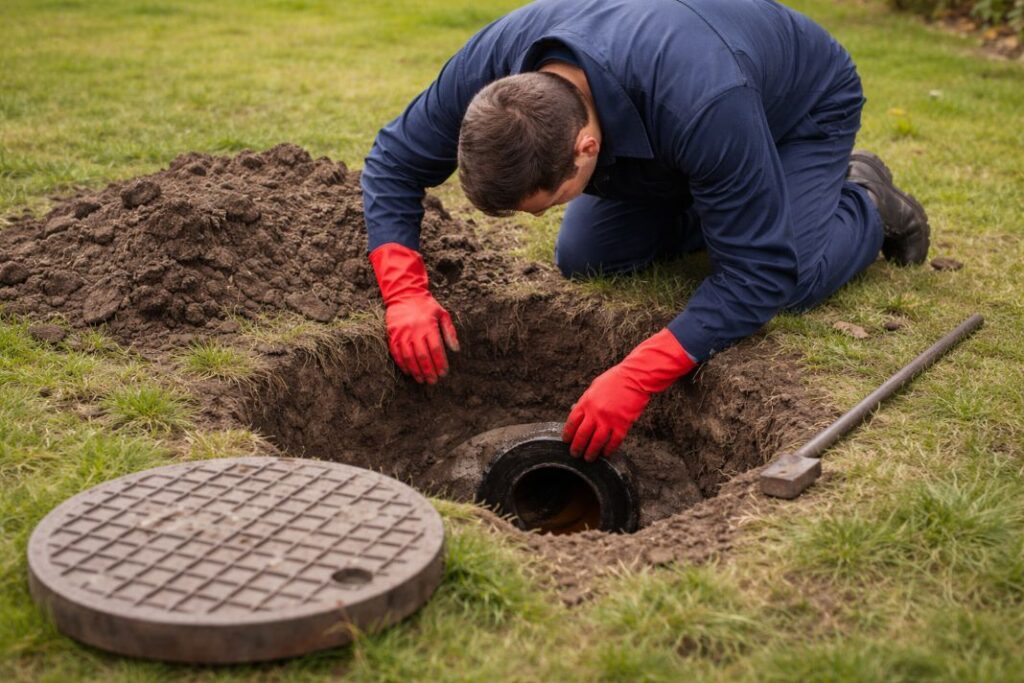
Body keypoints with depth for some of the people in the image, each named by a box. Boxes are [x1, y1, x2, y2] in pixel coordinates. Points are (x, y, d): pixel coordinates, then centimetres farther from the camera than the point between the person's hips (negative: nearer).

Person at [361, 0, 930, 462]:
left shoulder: (704, 106, -48)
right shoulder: (493, 61, -33)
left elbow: (760, 274, -40)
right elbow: (393, 160, -19)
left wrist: (636, 380, -46)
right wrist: (406, 295, -33)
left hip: (804, 105, -5)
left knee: (789, 284, -26)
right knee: (584, 260, -8)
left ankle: (865, 204, 8)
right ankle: (709, 204, 18)